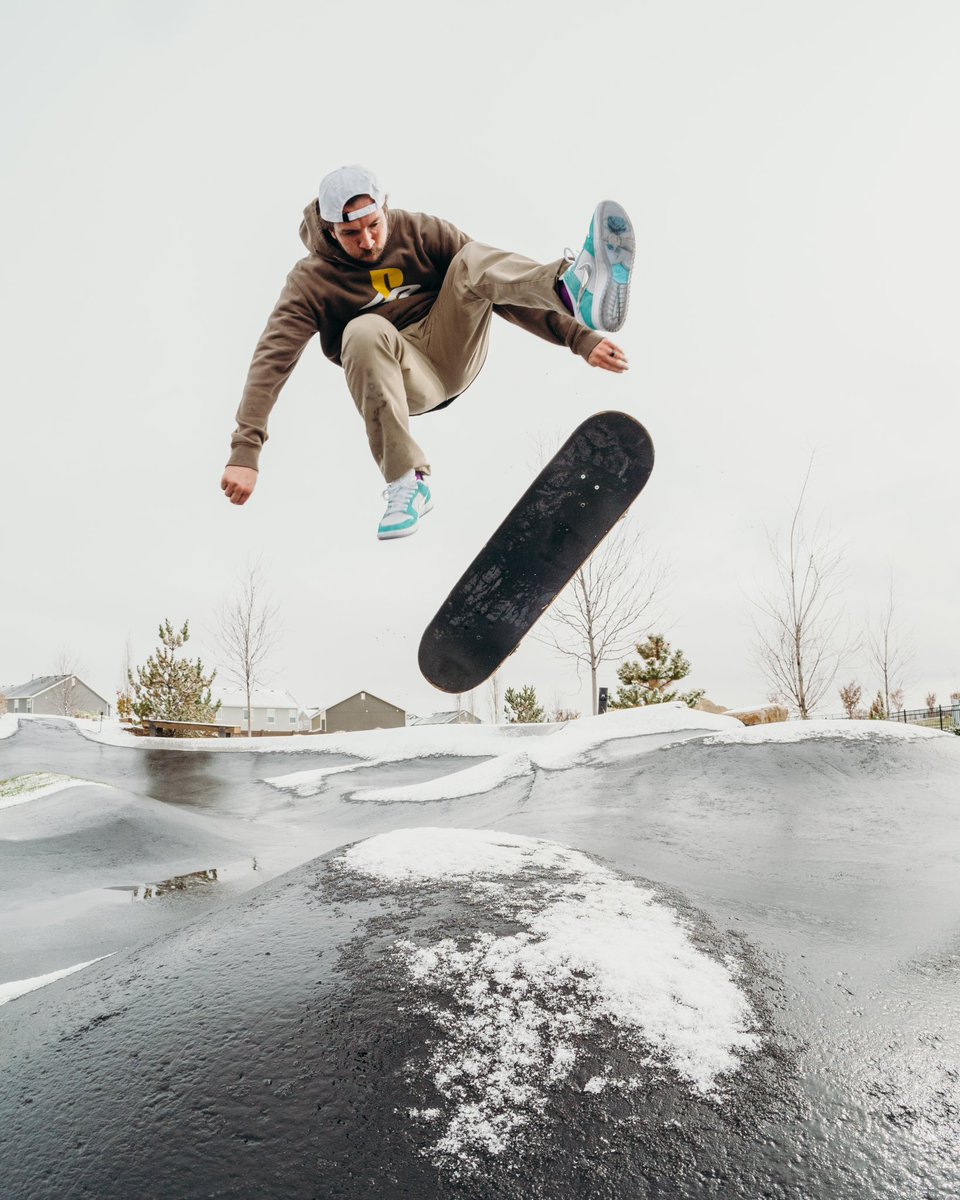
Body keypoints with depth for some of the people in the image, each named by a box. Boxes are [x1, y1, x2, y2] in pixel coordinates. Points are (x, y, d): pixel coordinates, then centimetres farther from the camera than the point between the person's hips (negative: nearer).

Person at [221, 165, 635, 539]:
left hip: (454, 351, 2)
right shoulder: (312, 281, -5)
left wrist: (578, 336, -10)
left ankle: (576, 291, -52)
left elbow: (499, 285, -3)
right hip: (402, 377, -1)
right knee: (365, 330, -34)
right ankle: (406, 484, -29)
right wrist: (245, 451, -25)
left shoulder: (420, 233, 0)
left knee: (473, 259, -20)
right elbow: (272, 358, -14)